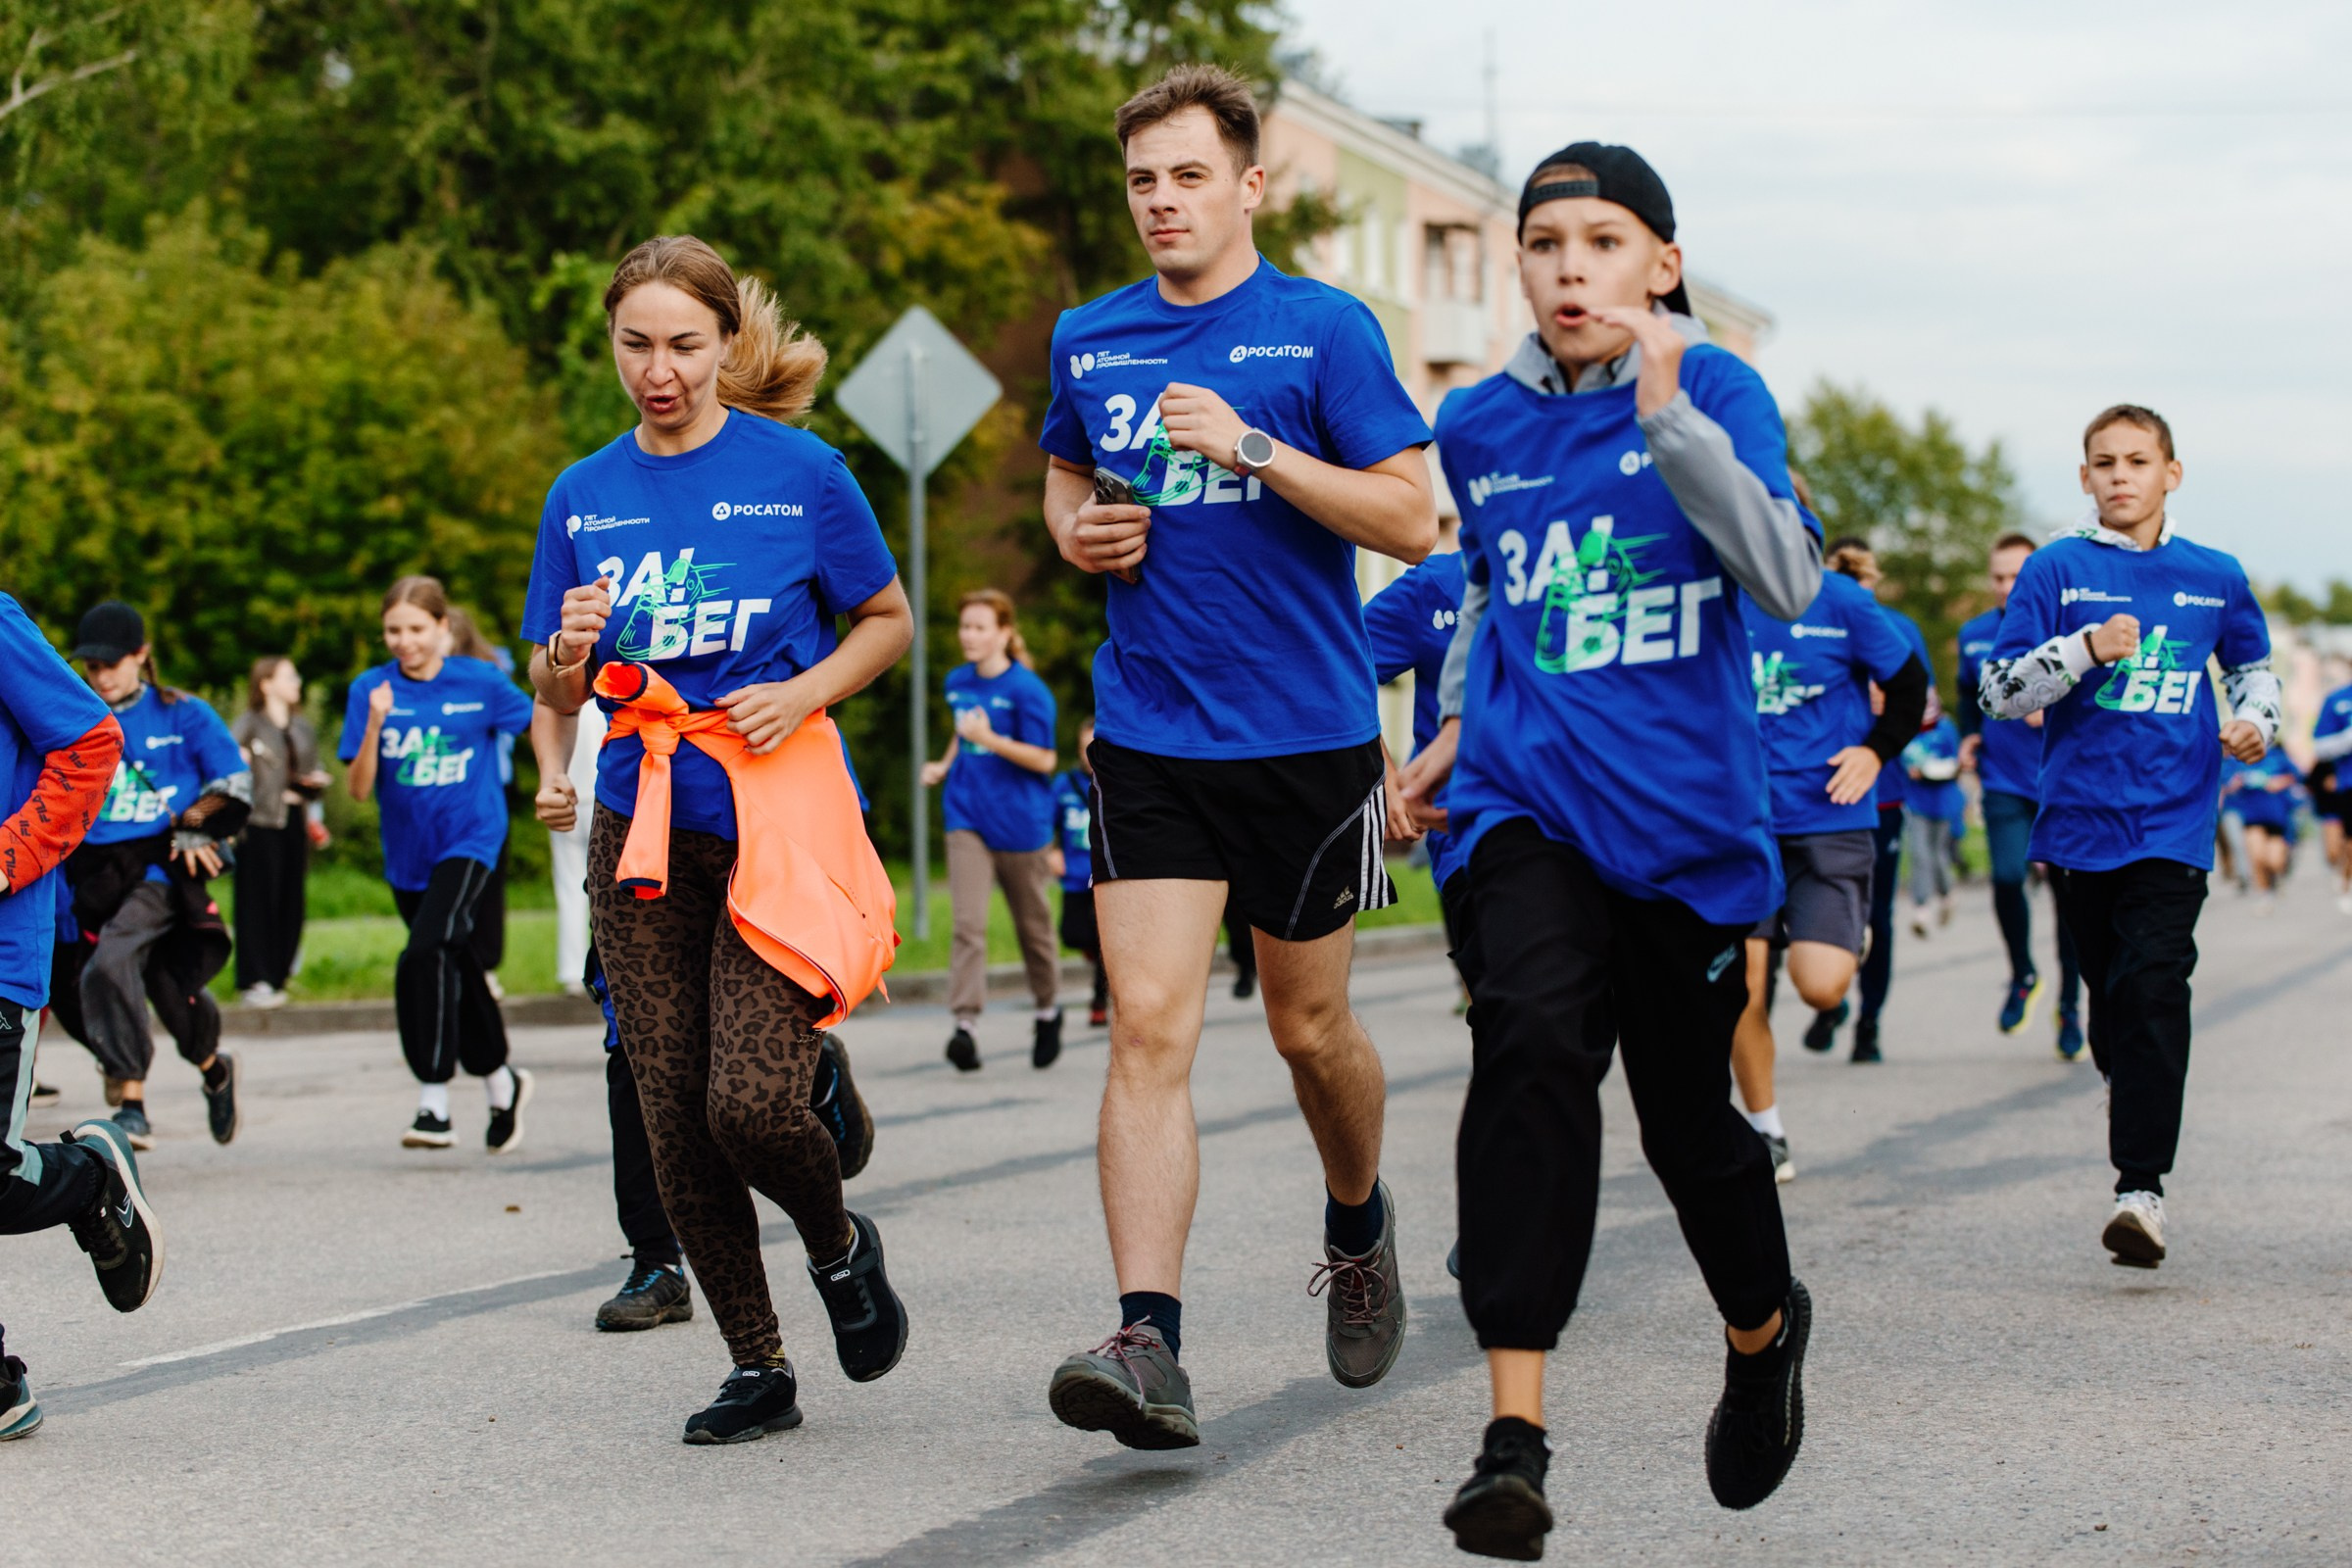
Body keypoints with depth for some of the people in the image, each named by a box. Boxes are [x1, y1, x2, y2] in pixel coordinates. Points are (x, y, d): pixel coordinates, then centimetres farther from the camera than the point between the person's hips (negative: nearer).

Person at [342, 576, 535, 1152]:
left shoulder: (480, 682, -7)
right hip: (408, 852, 4)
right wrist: (375, 725, -21)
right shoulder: (372, 688, -3)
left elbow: (539, 723, 10)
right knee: (455, 968, 16)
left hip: (469, 837, -4)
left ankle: (434, 1103, -24)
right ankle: (500, 1082, 37)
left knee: (426, 954, -24)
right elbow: (359, 789, -7)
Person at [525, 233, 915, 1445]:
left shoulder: (798, 472, -2)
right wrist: (572, 654, -10)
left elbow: (889, 621, 8)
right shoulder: (585, 495, 8)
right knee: (674, 1123, 1)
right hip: (641, 829, 4)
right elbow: (556, 697, 13)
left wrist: (806, 694, -10)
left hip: (777, 815, -4)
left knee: (750, 1102, -16)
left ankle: (839, 1245, 18)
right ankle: (757, 1368, 16)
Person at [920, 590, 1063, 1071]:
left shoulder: (1026, 690, -12)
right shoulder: (957, 682, 7)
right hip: (967, 817, 3)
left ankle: (1048, 1010, 34)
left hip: (1020, 822, -3)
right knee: (968, 922, -13)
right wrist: (944, 765, 11)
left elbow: (1044, 760, -14)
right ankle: (965, 1023, -20)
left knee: (1032, 924, 12)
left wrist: (990, 739, -25)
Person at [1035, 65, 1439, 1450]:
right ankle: (1150, 1347, -17)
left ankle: (1359, 1228, 42)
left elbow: (1413, 520, -10)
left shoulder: (1322, 330, -5)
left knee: (1310, 1028, 11)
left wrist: (1254, 450, -20)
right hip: (1151, 736, 2)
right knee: (1150, 1027, -11)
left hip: (1307, 733, -2)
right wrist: (1079, 532, 4)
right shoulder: (1089, 341, 8)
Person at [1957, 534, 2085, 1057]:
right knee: (2007, 876, -18)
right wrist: (1969, 736, 9)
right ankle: (2023, 977, 9)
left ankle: (2070, 1007, 18)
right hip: (2004, 782, 2)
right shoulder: (1974, 636, 8)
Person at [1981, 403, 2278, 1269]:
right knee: (2110, 998, 8)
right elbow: (1998, 692, -3)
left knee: (2153, 989, -15)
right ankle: (2139, 1123, 31)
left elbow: (2253, 663, 27)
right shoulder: (2057, 571, 2)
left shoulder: (2215, 578, 8)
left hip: (2172, 822, -1)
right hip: (2081, 818, 1)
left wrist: (2256, 724, 7)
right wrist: (2086, 649, -17)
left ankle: (2141, 1186, -18)